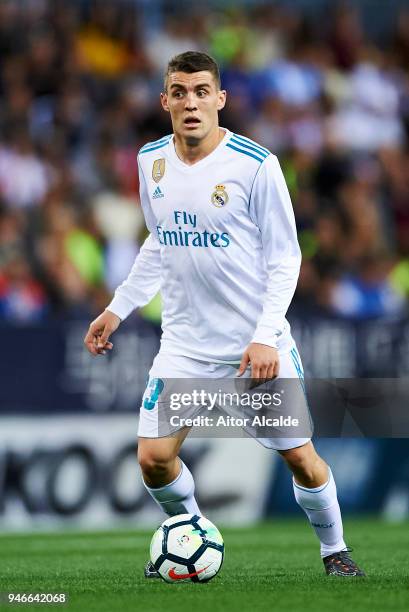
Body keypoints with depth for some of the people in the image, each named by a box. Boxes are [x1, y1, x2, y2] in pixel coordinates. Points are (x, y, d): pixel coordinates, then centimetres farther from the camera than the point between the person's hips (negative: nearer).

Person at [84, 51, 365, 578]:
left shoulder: (256, 164, -13)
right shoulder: (152, 160, 2)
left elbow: (285, 257, -9)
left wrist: (266, 337, -18)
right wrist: (118, 308, 14)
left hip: (259, 342, -3)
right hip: (186, 342, 3)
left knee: (300, 457, 0)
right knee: (153, 457, -7)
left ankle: (334, 550, 26)